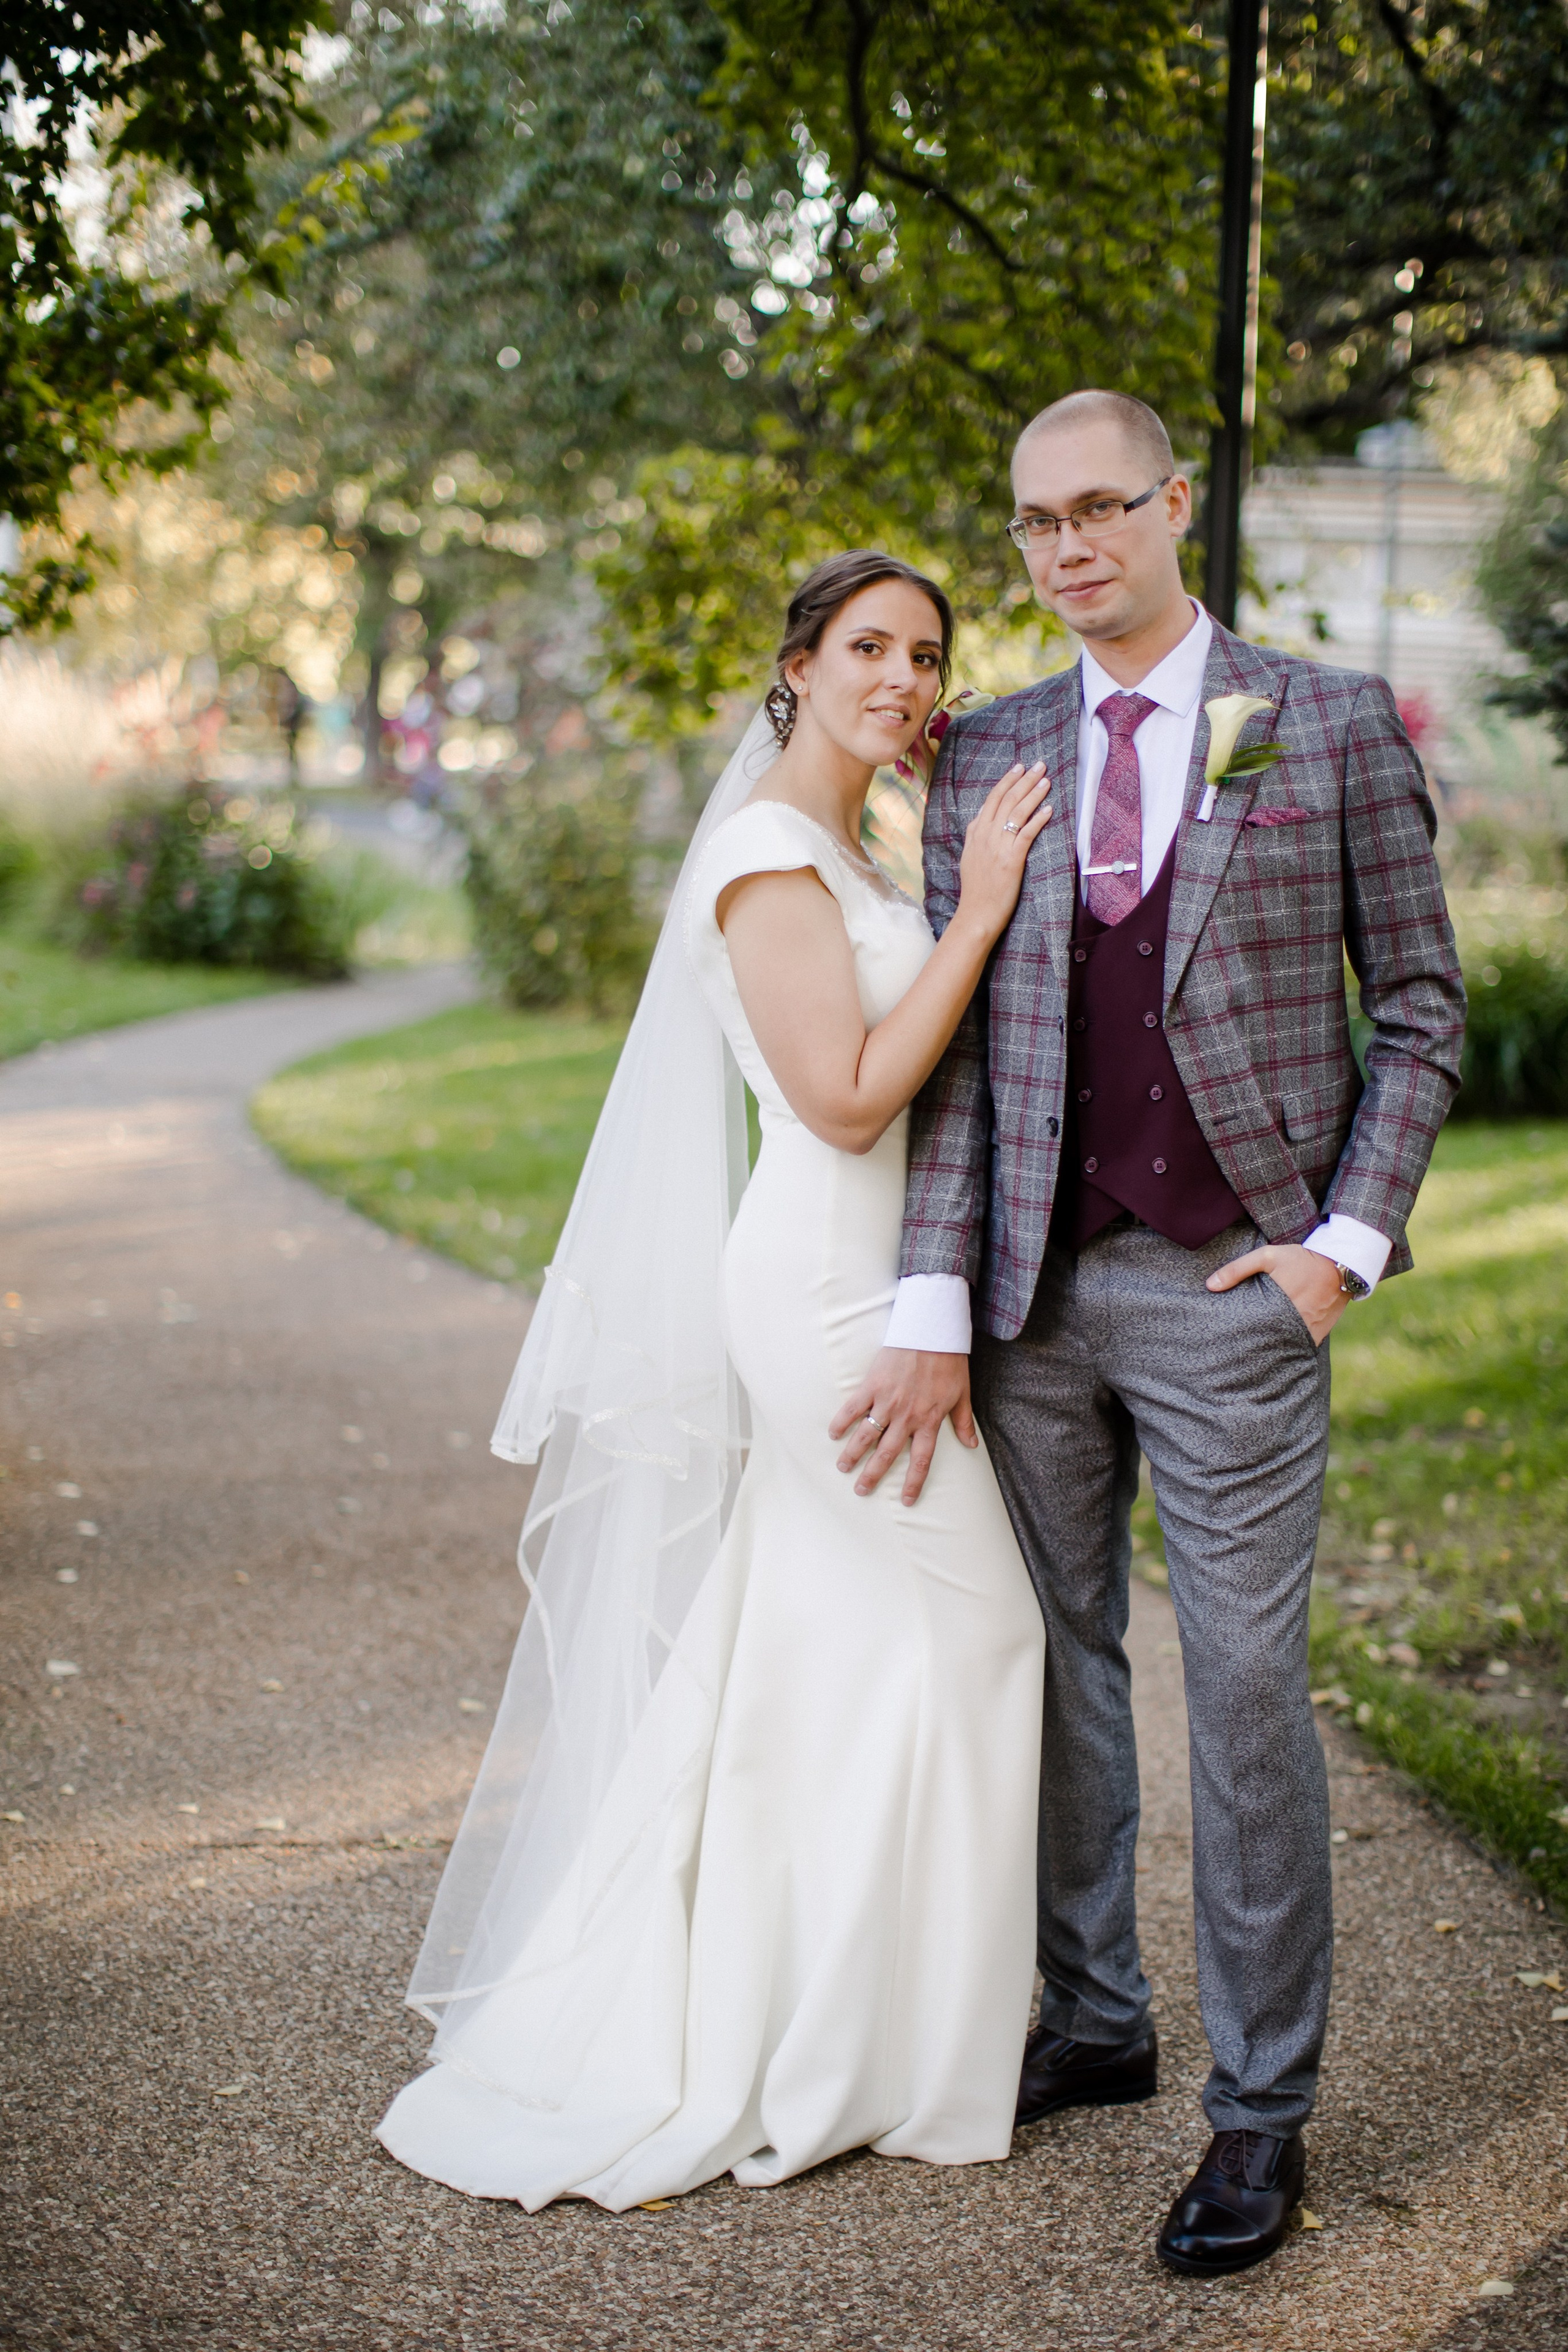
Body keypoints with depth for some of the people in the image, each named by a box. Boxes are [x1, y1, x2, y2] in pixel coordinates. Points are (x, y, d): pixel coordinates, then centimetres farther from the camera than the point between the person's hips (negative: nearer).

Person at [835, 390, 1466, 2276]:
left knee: (1243, 1690, -1)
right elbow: (955, 1048, 5)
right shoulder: (986, 760, 9)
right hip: (1033, 1293, 4)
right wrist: (934, 1307, -2)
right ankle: (1091, 2025, 28)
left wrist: (1352, 1239, -6)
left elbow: (1420, 1005, 4)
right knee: (1060, 1660, 12)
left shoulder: (1332, 726, 1)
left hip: (1230, 1293, -3)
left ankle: (1262, 2109, 12)